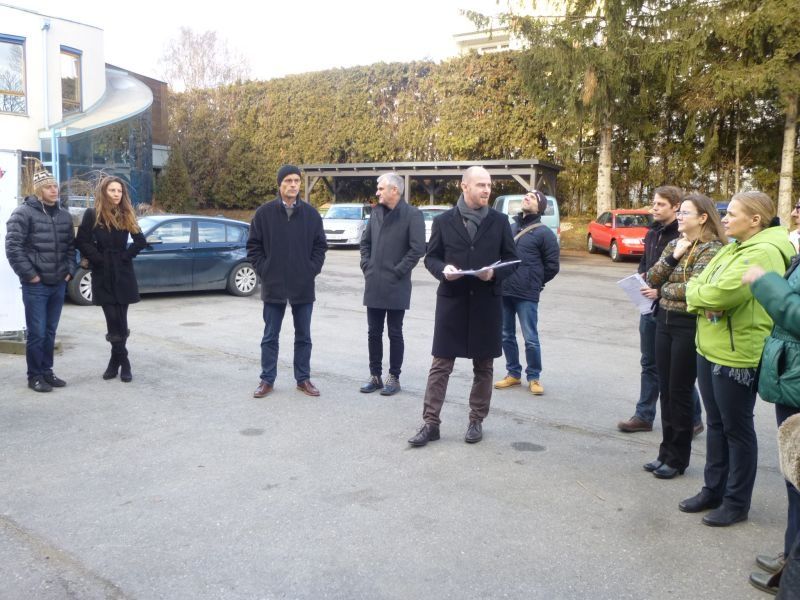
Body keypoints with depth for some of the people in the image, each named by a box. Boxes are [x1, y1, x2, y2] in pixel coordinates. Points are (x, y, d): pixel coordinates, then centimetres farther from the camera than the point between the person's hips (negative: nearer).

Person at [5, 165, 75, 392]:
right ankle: (35, 376, 11)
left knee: (50, 332, 14)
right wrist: (29, 274, -14)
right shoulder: (24, 213, -8)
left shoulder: (64, 215, 11)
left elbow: (70, 246, 18)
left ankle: (47, 371, 25)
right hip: (36, 285, -5)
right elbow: (12, 247, -12)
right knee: (37, 333, -1)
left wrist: (70, 270, 7)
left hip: (59, 284, 5)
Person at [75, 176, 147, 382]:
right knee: (113, 320, -4)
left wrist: (126, 256, -4)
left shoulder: (126, 215, 6)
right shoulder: (92, 215, -1)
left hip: (123, 274, 2)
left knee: (120, 319, 2)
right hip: (102, 275, -2)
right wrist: (98, 259, -10)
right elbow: (82, 242, -5)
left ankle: (116, 361, 13)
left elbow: (141, 241, 7)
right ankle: (123, 363, 7)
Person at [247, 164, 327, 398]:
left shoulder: (311, 213, 3)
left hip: (304, 286, 1)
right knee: (270, 336, 8)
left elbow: (320, 246, 8)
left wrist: (313, 269, -2)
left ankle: (303, 379, 21)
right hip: (273, 285, -1)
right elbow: (253, 245, 3)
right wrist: (263, 270, -5)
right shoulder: (264, 212, -1)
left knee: (303, 336, 10)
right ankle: (267, 379, 18)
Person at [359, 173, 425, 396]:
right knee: (374, 333, 10)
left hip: (396, 287, -5)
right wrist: (366, 266, 7)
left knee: (394, 333, 5)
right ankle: (375, 376, 21)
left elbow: (418, 249, -13)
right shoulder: (376, 212, 10)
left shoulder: (412, 215, -9)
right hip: (373, 285, 6)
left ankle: (394, 378, 16)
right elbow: (365, 242, 19)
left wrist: (397, 272, -13)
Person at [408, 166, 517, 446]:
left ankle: (476, 421, 23)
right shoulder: (443, 221, 2)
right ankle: (431, 422, 9)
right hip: (451, 301, -1)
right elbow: (431, 257, 6)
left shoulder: (499, 221, 4)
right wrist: (442, 270, -16)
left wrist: (495, 274, -14)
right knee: (440, 364, 1)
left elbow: (511, 260, 6)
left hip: (486, 303, 1)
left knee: (483, 366, 9)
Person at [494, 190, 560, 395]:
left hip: (527, 296, -5)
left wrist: (534, 283, 5)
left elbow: (552, 266, -1)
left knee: (530, 339, -1)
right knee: (506, 336, 12)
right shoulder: (510, 227, 13)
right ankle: (513, 374, 25)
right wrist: (504, 279, 10)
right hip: (503, 292, 5)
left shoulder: (544, 233, -3)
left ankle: (533, 377, 14)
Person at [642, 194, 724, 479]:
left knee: (680, 391, 2)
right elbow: (652, 279, 4)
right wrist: (672, 258, -10)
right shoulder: (674, 244, 10)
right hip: (664, 321, 7)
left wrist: (662, 290, -6)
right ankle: (666, 451, 24)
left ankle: (678, 458, 16)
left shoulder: (711, 249, -12)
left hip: (689, 325, -7)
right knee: (665, 389, 12)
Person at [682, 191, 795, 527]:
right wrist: (702, 300, -11)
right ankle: (713, 490, 30)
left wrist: (696, 294, -7)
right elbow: (700, 283, 11)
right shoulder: (733, 249, 12)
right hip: (710, 348, 9)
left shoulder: (763, 253, -18)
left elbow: (723, 294, -27)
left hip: (737, 355, -9)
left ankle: (737, 502, 18)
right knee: (716, 424, 17)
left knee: (737, 429, 4)